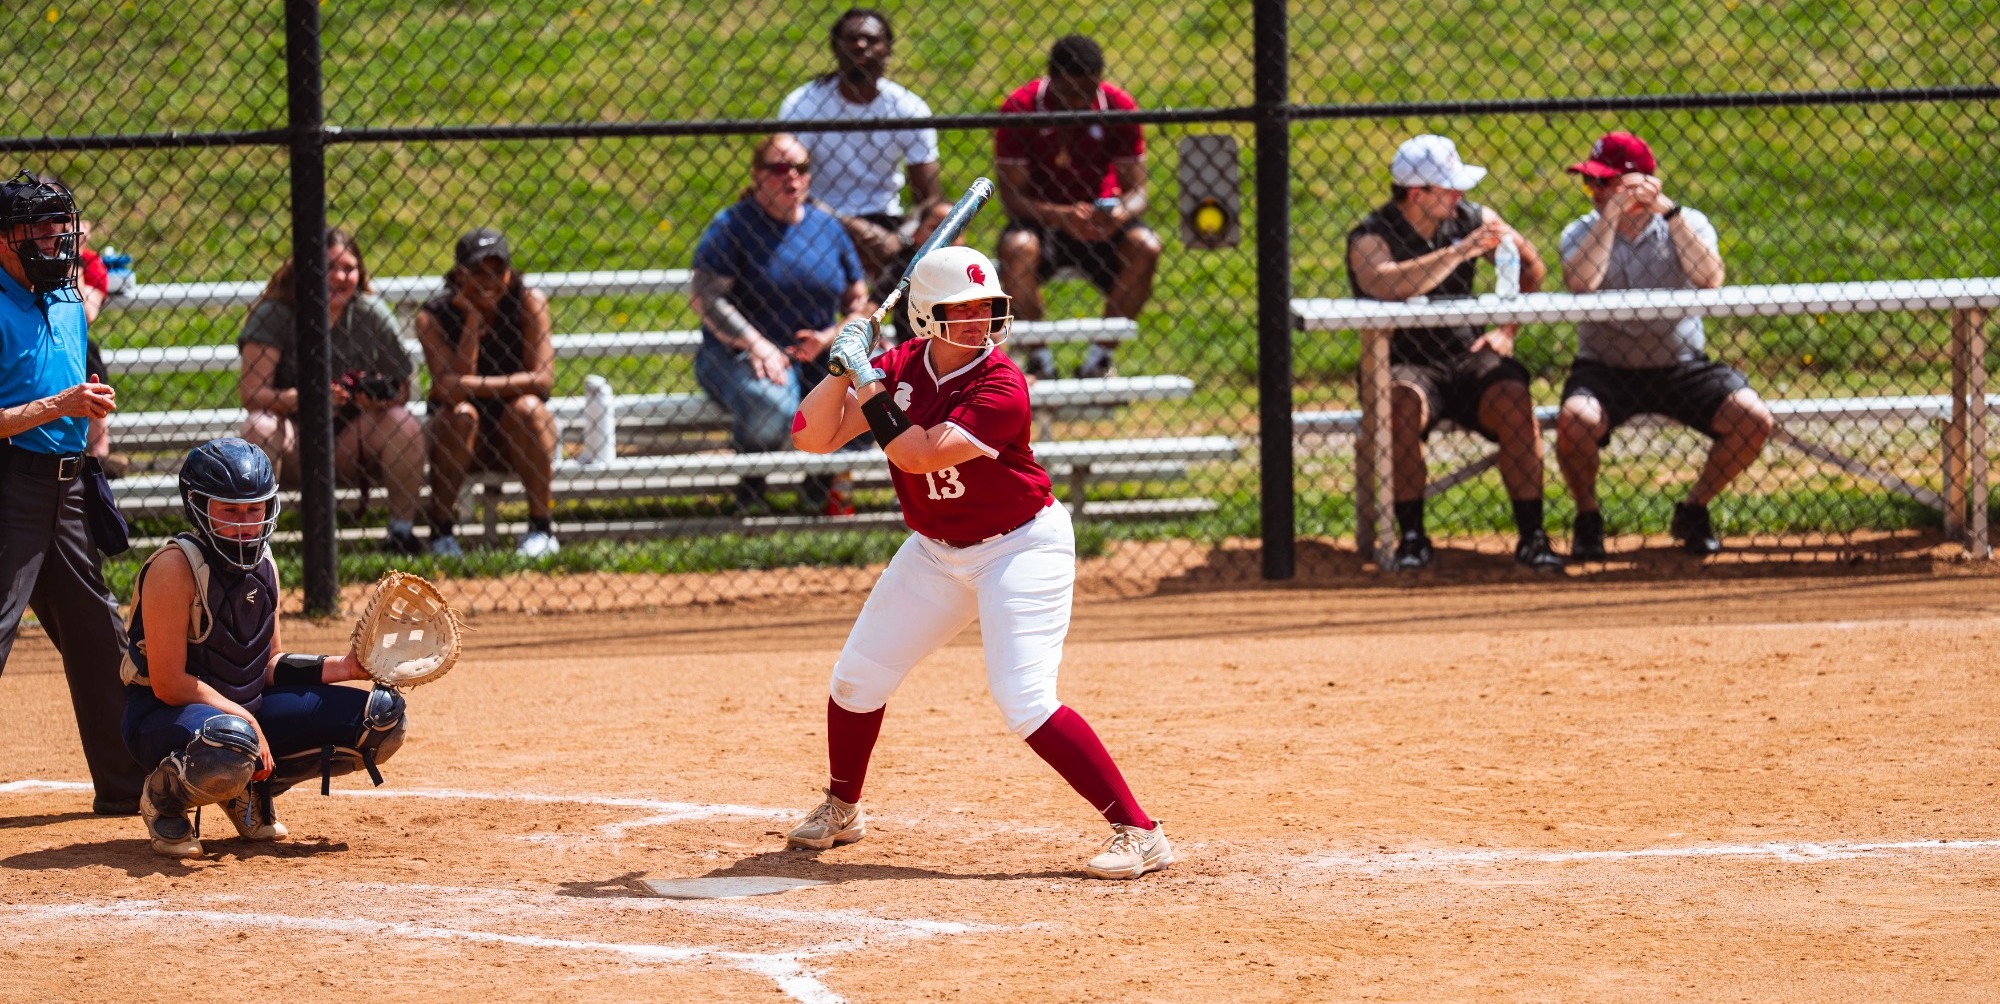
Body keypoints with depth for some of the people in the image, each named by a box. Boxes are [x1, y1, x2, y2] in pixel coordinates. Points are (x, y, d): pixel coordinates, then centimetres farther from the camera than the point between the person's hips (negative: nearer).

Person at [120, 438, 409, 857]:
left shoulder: (263, 564, 5)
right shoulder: (175, 567, -20)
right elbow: (169, 683, -22)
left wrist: (343, 667, 0)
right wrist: (247, 721, -21)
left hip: (248, 709, 8)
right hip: (166, 714, -8)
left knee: (382, 717, 0)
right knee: (231, 745, -45)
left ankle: (253, 790, 13)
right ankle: (164, 799, -8)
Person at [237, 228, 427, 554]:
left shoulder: (372, 314, -2)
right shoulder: (273, 315, -10)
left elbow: (401, 389, -1)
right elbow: (251, 392, -18)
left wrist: (378, 399, -25)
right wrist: (301, 398, -36)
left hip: (350, 444, 2)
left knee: (405, 423, -23)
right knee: (260, 427, -33)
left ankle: (401, 532, -16)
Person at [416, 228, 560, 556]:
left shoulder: (529, 302, -9)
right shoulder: (434, 317, -9)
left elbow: (542, 378, -21)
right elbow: (448, 387, -22)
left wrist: (472, 385, -31)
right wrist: (472, 321, -22)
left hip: (519, 438, 0)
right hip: (465, 443, 0)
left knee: (526, 407, -30)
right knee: (459, 414, -31)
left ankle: (542, 528, -23)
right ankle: (441, 532, -22)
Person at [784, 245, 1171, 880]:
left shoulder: (1000, 387, -24)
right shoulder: (903, 367, -5)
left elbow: (917, 454, -31)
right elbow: (814, 437, -6)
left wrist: (868, 383, -26)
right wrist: (842, 372, -21)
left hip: (1020, 547, -7)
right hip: (935, 552, 7)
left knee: (1024, 702, -21)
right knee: (856, 680, 12)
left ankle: (1140, 833, -20)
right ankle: (842, 809, 39)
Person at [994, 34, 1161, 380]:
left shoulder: (1119, 107, -8)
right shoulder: (1020, 109, -14)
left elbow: (1136, 189, -8)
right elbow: (1012, 195, -16)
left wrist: (1121, 214, -33)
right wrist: (1062, 217, -34)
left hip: (1101, 222, 2)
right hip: (1041, 221, -2)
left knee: (1145, 248, -29)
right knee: (1017, 248, -36)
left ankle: (1101, 357, -12)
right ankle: (1038, 358, -15)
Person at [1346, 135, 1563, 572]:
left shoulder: (1472, 220, 5)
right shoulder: (1370, 239, -8)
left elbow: (1531, 266, 21)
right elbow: (1386, 284, -31)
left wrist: (1507, 331, 11)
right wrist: (1460, 252, -31)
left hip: (1469, 359, 3)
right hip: (1407, 367, -3)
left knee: (1514, 400, -27)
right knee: (1404, 404, -36)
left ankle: (1531, 537, -24)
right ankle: (1411, 537, -26)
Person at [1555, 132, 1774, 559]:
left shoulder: (1686, 223, 1)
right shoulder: (1583, 231, 1)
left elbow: (1709, 279, -19)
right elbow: (1580, 282, -21)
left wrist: (1668, 211, -20)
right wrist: (1613, 213, -19)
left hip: (1680, 365, 1)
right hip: (1606, 368, -1)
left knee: (1753, 418, -21)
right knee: (1575, 419, -34)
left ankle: (1693, 510, 4)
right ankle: (1587, 519, -4)